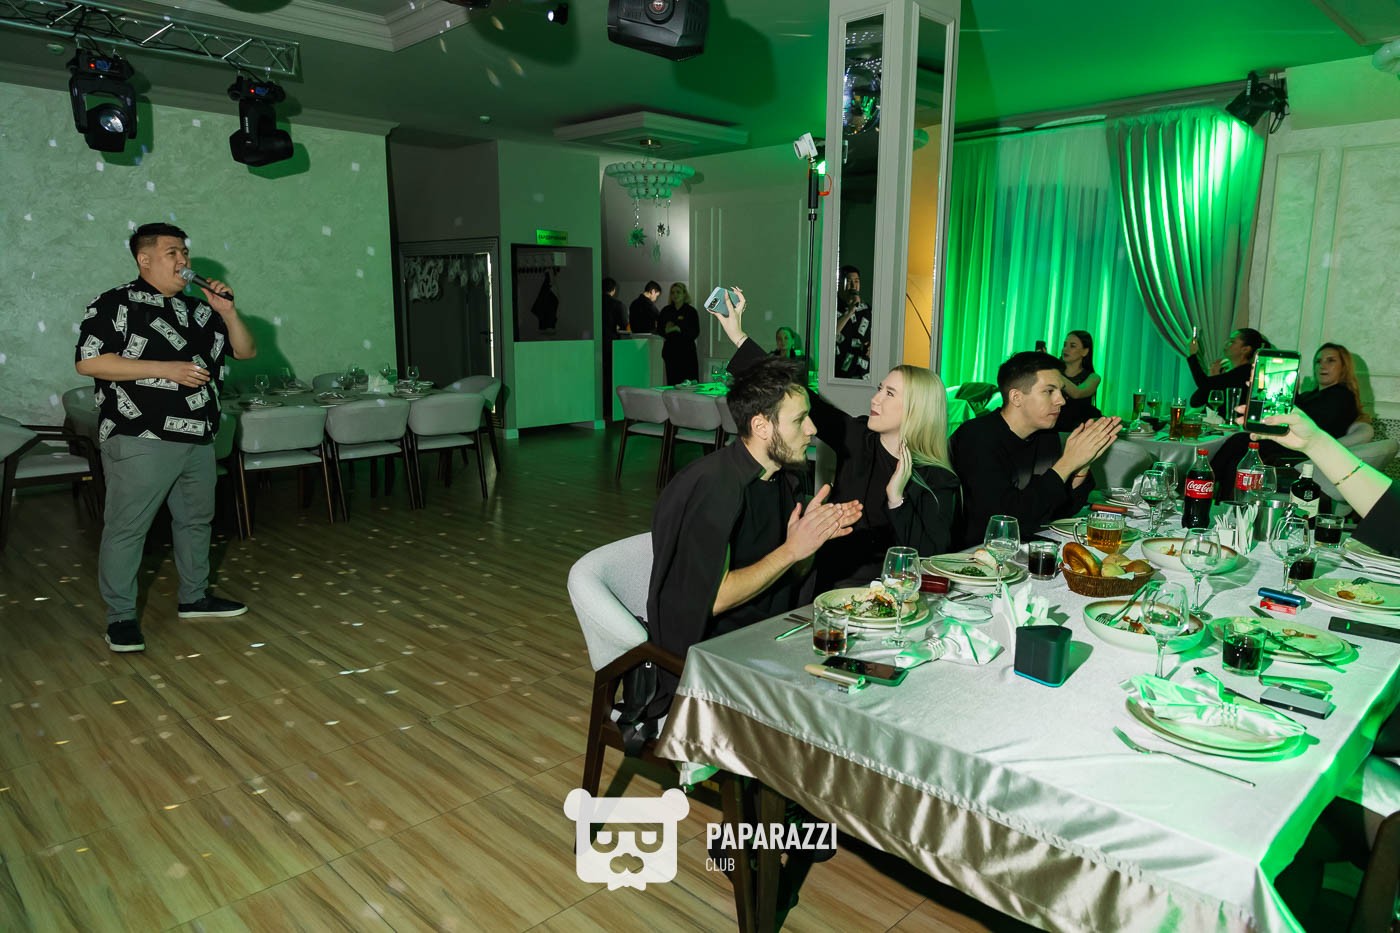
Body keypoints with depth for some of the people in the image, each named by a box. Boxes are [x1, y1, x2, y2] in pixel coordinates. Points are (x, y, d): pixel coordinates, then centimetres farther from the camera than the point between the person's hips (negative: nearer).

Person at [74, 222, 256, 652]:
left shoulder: (197, 308, 15)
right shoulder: (115, 304, -5)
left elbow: (245, 351, 16)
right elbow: (88, 361, -14)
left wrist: (228, 312, -1)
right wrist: (165, 368, -19)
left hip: (197, 439, 7)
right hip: (141, 440, -7)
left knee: (196, 519, 16)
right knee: (126, 527, -2)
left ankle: (194, 597, 30)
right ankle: (121, 617, 9)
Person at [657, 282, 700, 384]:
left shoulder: (691, 311, 1)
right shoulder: (666, 311, 10)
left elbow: (695, 333, -5)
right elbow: (658, 330, 11)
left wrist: (680, 330, -18)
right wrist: (666, 330, -11)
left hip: (687, 350, -2)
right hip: (670, 351, 3)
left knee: (689, 382, -10)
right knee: (672, 381, -1)